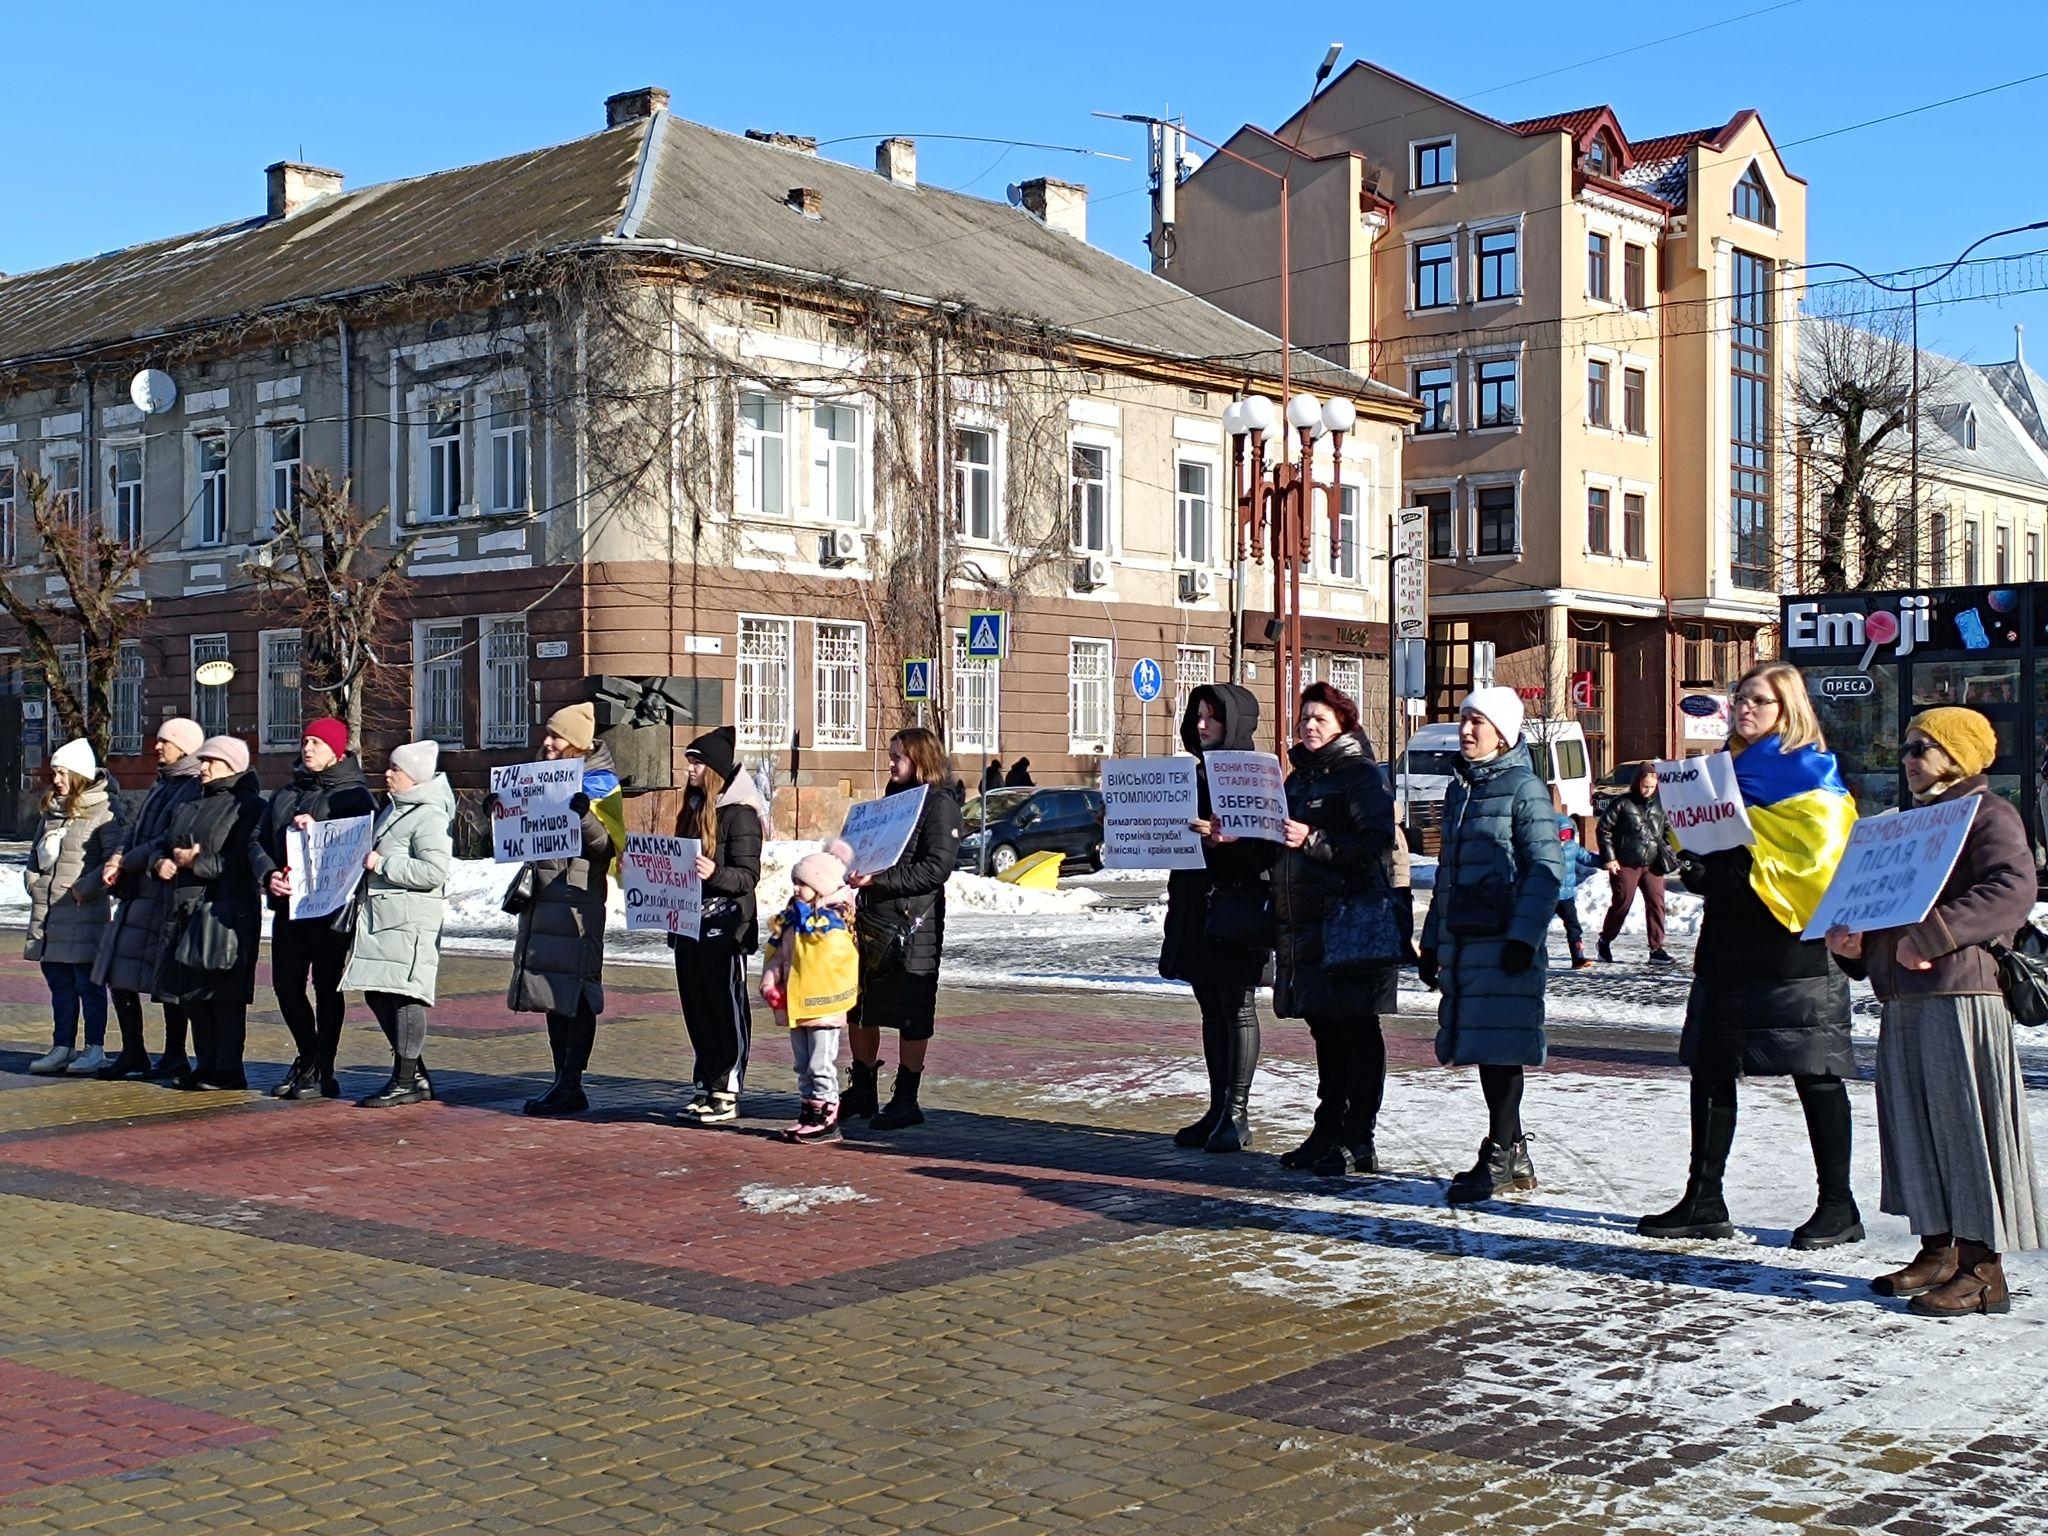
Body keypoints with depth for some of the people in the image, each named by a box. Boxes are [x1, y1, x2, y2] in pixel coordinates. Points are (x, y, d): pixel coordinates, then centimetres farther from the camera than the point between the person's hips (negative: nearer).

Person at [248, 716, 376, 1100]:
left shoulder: (354, 795, -3)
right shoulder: (286, 794, 16)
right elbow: (258, 840, 12)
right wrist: (268, 874, -6)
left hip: (331, 907, -6)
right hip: (287, 906, 7)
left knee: (327, 987, 0)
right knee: (286, 985, 10)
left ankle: (322, 1071, 8)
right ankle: (308, 1058, 28)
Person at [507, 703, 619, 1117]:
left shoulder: (599, 785, -5)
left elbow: (606, 844, -16)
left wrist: (583, 815, -32)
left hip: (577, 898, -8)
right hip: (541, 897, 8)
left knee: (574, 993, -7)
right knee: (552, 994, 10)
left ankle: (571, 1086, -5)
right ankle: (562, 1083, 15)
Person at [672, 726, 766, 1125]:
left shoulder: (740, 814, -10)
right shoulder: (694, 809, 15)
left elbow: (749, 875, -16)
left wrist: (714, 873, -33)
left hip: (724, 926, -8)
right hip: (690, 924, 8)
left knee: (727, 1009, -3)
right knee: (696, 1009, 11)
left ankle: (728, 1092, 1)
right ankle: (706, 1087, 19)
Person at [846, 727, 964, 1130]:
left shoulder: (940, 805, -9)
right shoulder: (892, 799, 17)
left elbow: (935, 869, -18)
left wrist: (878, 880, -22)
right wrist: (858, 872, 5)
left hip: (913, 925, -9)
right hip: (872, 919, 9)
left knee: (912, 1016, 1)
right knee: (859, 1008, 14)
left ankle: (906, 1100, 9)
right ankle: (863, 1091, 26)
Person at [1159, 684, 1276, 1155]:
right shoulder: (1198, 772, 16)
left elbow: (1265, 842, -17)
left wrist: (1225, 837, -31)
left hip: (1237, 906, -8)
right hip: (1197, 906, 8)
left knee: (1237, 1007, -3)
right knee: (1212, 1009, 11)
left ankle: (1237, 1114, 1)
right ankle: (1219, 1108, 16)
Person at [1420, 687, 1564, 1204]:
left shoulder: (1524, 788, -6)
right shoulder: (1459, 789, 17)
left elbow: (1546, 869, -12)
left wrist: (1523, 936, -19)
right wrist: (1432, 940, 20)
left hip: (1504, 943, -8)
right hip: (1461, 942, 8)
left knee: (1500, 1049, -6)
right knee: (1481, 1046, 11)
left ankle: (1500, 1156, 1)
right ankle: (1513, 1155, 20)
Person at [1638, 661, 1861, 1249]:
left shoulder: (1810, 772, -6)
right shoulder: (1726, 769, 16)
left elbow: (1820, 858, -15)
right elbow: (1698, 839, 24)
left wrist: (1747, 870, -16)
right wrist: (1698, 869, 3)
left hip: (1792, 952, -8)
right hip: (1726, 947, 8)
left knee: (1814, 1074, 0)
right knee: (1710, 1069, 8)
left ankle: (1838, 1206, 9)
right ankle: (1704, 1201, 15)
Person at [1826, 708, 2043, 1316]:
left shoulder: (1989, 815, -5)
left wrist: (1931, 934, -25)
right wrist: (1852, 942, 7)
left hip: (1962, 994, -9)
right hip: (1903, 999, 9)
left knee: (1966, 1124, -7)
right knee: (1915, 1125, 11)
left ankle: (1983, 1268, -2)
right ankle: (1938, 1253, 20)